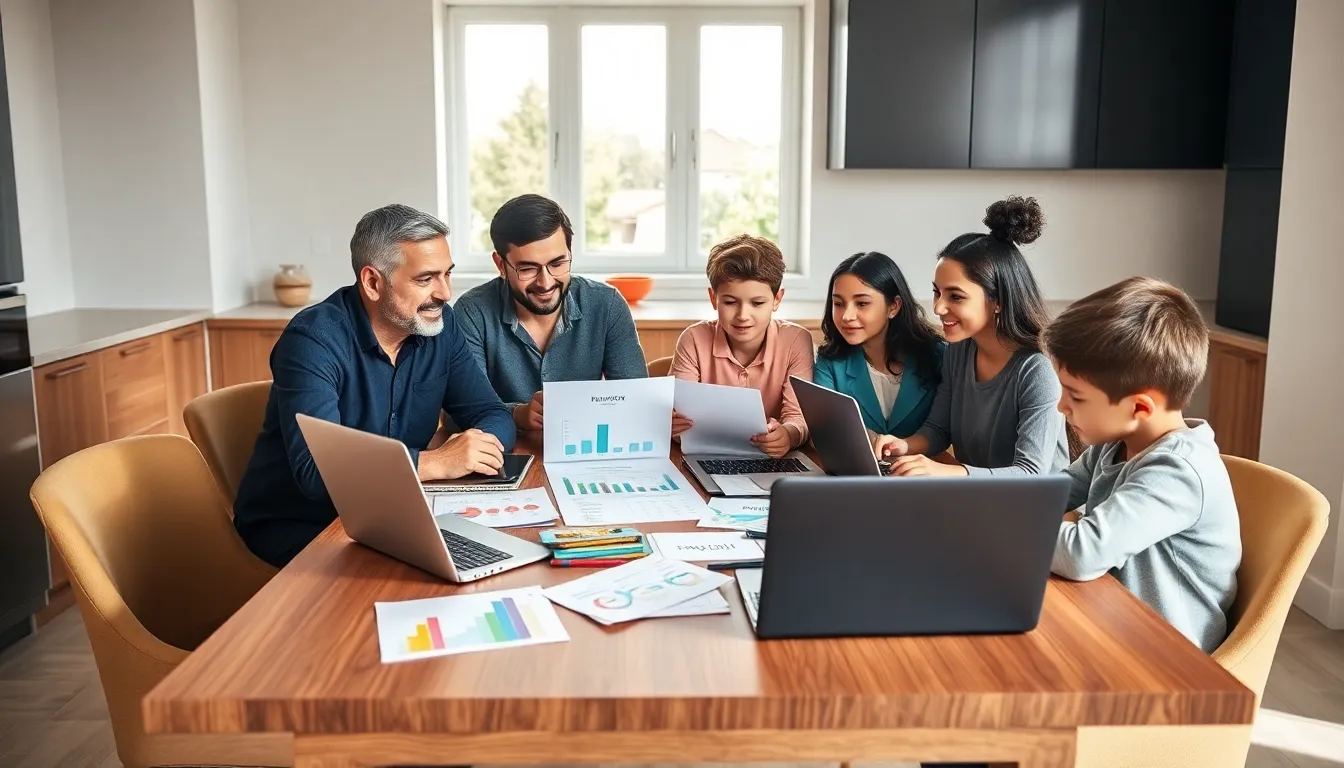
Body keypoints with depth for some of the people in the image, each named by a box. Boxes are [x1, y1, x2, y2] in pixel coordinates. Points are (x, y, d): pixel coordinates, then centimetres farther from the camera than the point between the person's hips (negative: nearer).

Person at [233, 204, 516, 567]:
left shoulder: (438, 323, -2)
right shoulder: (314, 340, -21)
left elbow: (493, 416, -1)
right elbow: (315, 470, -32)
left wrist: (477, 449, -25)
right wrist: (437, 462, -32)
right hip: (295, 526, -6)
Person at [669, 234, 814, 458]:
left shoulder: (796, 341, -8)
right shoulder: (694, 340, -7)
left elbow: (798, 416, -12)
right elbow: (679, 414, -9)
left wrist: (788, 434, -35)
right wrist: (677, 425, -33)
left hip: (771, 463, 0)